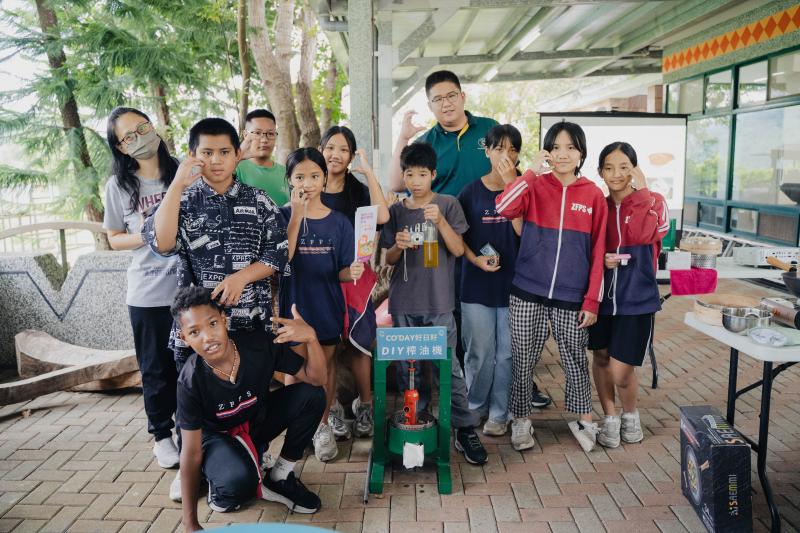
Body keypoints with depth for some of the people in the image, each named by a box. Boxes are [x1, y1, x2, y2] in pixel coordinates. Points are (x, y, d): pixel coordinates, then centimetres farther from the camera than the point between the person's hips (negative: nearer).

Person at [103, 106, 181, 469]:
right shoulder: (118, 186, 0)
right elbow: (114, 239, 7)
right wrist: (143, 237, -12)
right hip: (147, 295, 0)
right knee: (157, 369, 11)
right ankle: (162, 435, 30)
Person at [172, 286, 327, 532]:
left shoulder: (260, 344, -26)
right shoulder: (190, 381, -29)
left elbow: (315, 379, -20)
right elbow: (191, 452, -22)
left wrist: (311, 338, -41)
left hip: (258, 421, 4)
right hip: (216, 436, -4)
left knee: (311, 396, -21)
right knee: (238, 481, -36)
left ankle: (279, 477, -3)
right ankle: (221, 485, 3)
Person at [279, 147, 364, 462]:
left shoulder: (339, 222, -4)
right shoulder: (282, 216, -6)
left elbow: (342, 271, -2)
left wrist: (351, 272, -25)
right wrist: (297, 214, -24)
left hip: (327, 306, 1)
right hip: (294, 305, -1)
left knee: (325, 364, 13)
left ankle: (323, 425, 31)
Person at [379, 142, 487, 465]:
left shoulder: (448, 205, 1)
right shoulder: (396, 211, 8)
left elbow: (458, 249, -6)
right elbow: (388, 260, 9)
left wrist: (440, 221, -20)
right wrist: (398, 246, -12)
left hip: (438, 302, -3)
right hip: (403, 303, 3)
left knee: (449, 367, -4)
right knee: (407, 366, 9)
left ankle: (465, 429, 6)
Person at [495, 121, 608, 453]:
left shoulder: (593, 195, 2)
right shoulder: (535, 186, 0)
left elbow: (598, 252, 2)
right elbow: (502, 208, -19)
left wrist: (592, 301, -1)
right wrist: (532, 172, -20)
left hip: (571, 295, 0)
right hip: (527, 292, 0)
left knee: (576, 360, 13)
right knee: (523, 360, 9)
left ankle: (583, 419, 33)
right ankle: (521, 420, 27)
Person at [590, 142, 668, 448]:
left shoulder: (652, 202, -4)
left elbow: (642, 234, -25)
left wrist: (641, 189, -21)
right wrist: (600, 260, -10)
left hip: (636, 298, -3)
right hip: (601, 296, 3)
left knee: (621, 371, -4)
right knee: (601, 358, 12)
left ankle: (631, 414, 27)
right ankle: (610, 418, 33)